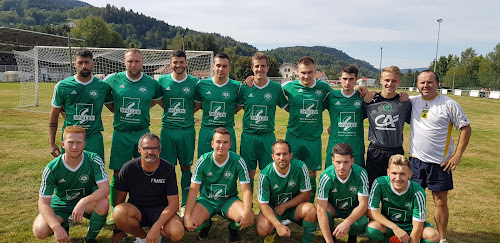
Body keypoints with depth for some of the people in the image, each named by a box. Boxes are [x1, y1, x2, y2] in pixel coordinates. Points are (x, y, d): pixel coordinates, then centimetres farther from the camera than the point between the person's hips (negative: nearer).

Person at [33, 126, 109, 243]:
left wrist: (83, 202, -47)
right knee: (40, 231, -24)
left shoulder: (94, 160, -21)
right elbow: (43, 203, -19)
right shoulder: (52, 168, -20)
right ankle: (64, 226, 13)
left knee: (103, 203, -34)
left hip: (87, 200, 0)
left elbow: (105, 189, -29)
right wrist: (57, 227, -34)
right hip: (61, 203, 1)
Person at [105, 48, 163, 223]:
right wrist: (117, 111, 6)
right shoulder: (114, 80, -1)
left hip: (143, 133, 0)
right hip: (120, 133, 0)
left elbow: (158, 99, 19)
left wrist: (141, 109, 9)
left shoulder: (151, 83, 0)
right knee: (118, 174, 4)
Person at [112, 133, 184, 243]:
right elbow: (120, 198, 1)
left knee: (177, 233, -31)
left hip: (160, 210, -1)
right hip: (136, 210, 1)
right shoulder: (128, 168, -7)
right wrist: (118, 229, 2)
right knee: (118, 212, -32)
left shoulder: (168, 169, -10)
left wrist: (157, 226, -26)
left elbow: (174, 203, -13)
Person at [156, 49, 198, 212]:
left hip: (187, 130, 0)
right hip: (167, 129, 0)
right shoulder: (162, 81, 2)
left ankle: (185, 204, 18)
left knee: (186, 167, 7)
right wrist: (169, 110, 5)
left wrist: (187, 113, 1)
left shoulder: (194, 82, 1)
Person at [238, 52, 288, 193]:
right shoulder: (244, 87, 0)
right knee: (249, 173, 8)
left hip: (268, 136, 0)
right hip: (248, 135, 0)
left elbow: (288, 107, 10)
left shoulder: (276, 88, -1)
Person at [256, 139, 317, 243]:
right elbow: (263, 204, -19)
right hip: (272, 208, -1)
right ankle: (272, 232, 12)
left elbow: (305, 195, -9)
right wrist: (278, 225, -32)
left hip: (294, 206, 1)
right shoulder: (265, 175, -21)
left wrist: (283, 206, -16)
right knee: (262, 229, -29)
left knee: (311, 210, -31)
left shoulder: (300, 167, -18)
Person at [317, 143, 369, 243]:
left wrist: (347, 222, -41)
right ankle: (331, 234, 1)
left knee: (362, 223, -31)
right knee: (325, 212, -34)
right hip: (333, 207, 0)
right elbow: (321, 210, -31)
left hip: (353, 209, 1)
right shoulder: (326, 177, -29)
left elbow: (363, 205, -23)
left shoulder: (360, 174, -26)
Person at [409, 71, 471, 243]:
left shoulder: (449, 104, -5)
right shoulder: (412, 102, 4)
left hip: (440, 162, -3)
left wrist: (457, 156, -7)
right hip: (415, 159, 3)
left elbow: (466, 128, -1)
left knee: (441, 201, 5)